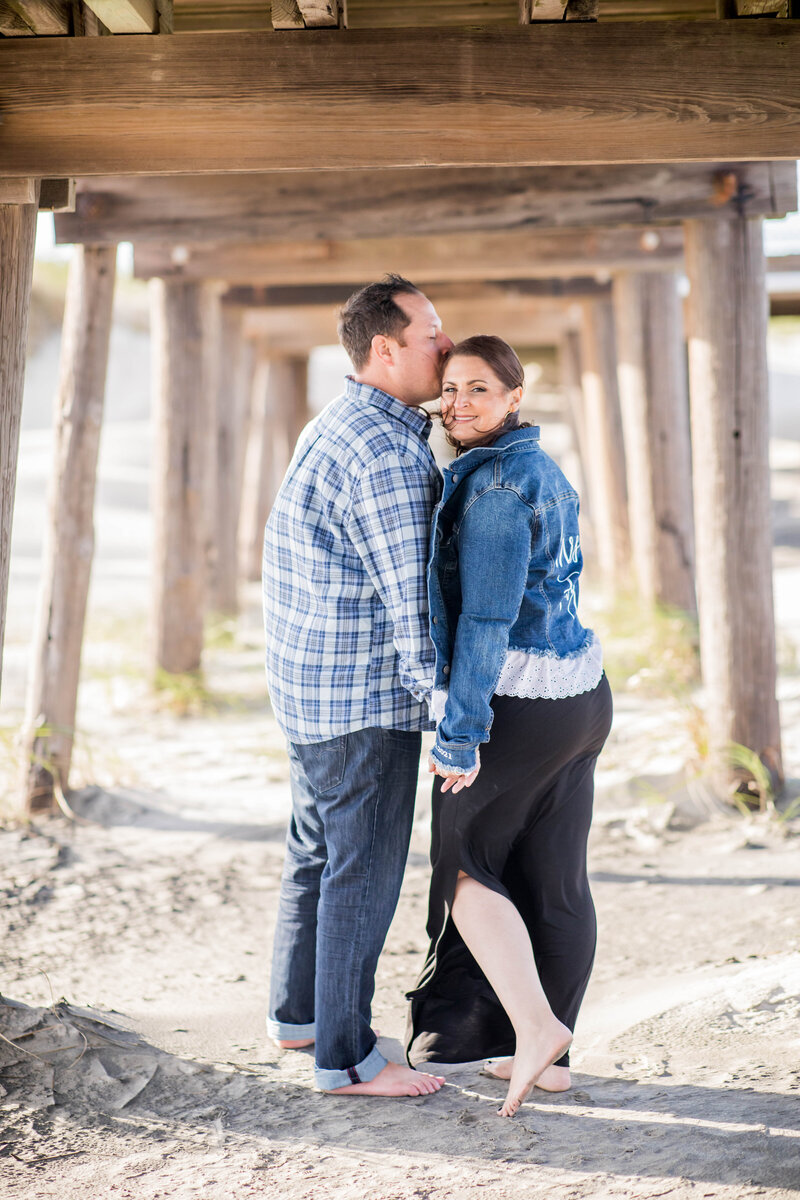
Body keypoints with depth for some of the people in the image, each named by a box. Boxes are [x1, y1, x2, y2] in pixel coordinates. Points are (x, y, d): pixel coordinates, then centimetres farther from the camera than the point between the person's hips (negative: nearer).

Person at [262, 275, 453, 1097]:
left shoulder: (335, 426, 11)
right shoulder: (385, 454, -21)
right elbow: (407, 604, -23)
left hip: (311, 683, 10)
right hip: (363, 693, -10)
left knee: (317, 851, 20)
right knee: (364, 871, -2)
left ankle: (298, 1013, 33)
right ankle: (345, 1057, 7)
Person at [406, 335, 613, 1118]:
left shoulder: (491, 486, -17)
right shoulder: (541, 472, 13)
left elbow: (486, 619, -22)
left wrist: (459, 732, -21)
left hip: (510, 703, -9)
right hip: (579, 698, 9)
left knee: (467, 868, 5)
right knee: (553, 883, 11)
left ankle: (534, 1026, -2)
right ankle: (550, 1057, 19)